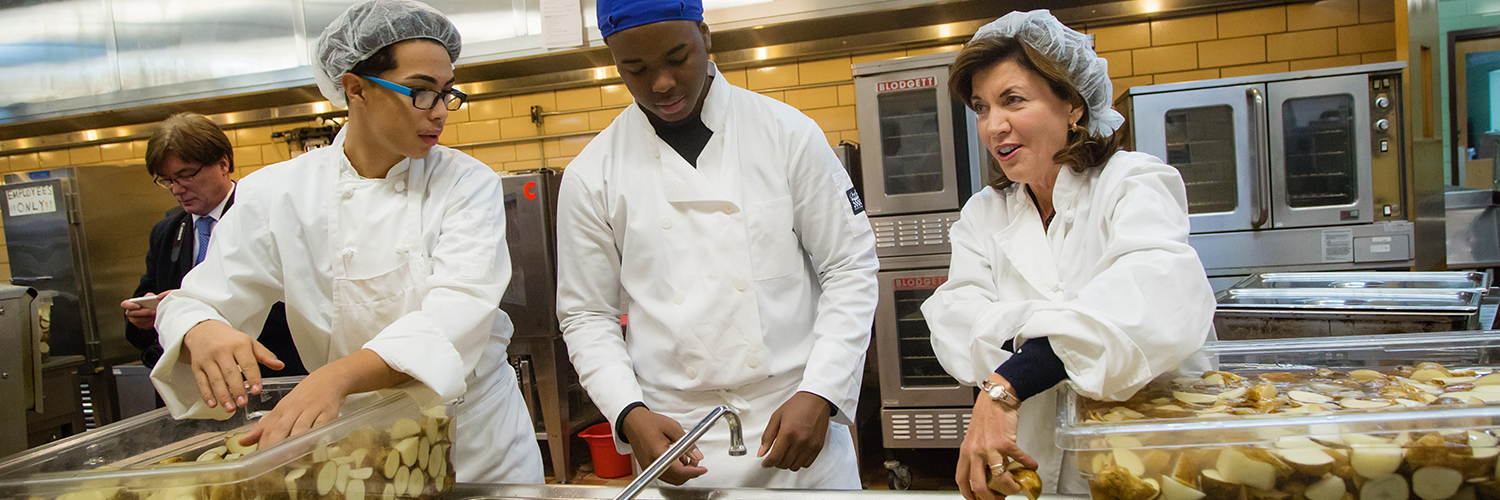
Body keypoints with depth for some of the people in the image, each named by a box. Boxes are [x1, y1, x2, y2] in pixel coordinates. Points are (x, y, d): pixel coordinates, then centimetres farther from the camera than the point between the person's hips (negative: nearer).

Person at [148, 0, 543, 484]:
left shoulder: (468, 184, -11)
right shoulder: (278, 194, -6)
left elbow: (460, 311, -25)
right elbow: (192, 303, -5)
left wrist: (338, 376, -42)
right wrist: (203, 332, -31)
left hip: (481, 446, 0)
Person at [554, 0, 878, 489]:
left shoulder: (786, 132, -4)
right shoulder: (591, 176, -1)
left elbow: (849, 267, -3)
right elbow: (587, 316, 4)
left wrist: (819, 396, -11)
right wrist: (629, 415, -11)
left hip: (797, 419, 0)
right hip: (675, 437, 1)